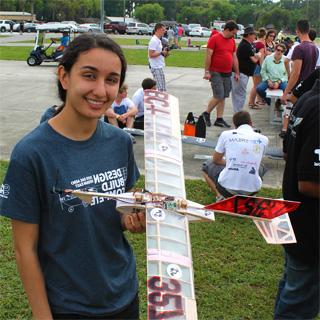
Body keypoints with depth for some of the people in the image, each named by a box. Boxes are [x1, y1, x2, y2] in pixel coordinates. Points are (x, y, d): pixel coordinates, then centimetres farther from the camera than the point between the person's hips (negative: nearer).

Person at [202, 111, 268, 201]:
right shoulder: (263, 139, 3)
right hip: (252, 190, 2)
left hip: (227, 187, -2)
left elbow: (216, 160, 11)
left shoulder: (226, 134, -1)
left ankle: (220, 196, 7)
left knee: (207, 165, 29)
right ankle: (246, 197, 15)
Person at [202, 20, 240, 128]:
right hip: (216, 73, -7)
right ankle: (206, 113, 10)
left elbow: (234, 57, 17)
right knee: (218, 96, -10)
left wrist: (237, 72, 14)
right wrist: (207, 72, -15)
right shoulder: (214, 39, -8)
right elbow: (208, 55, -11)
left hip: (227, 73, 7)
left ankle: (219, 119, 13)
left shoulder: (232, 41, 13)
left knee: (223, 97, 7)